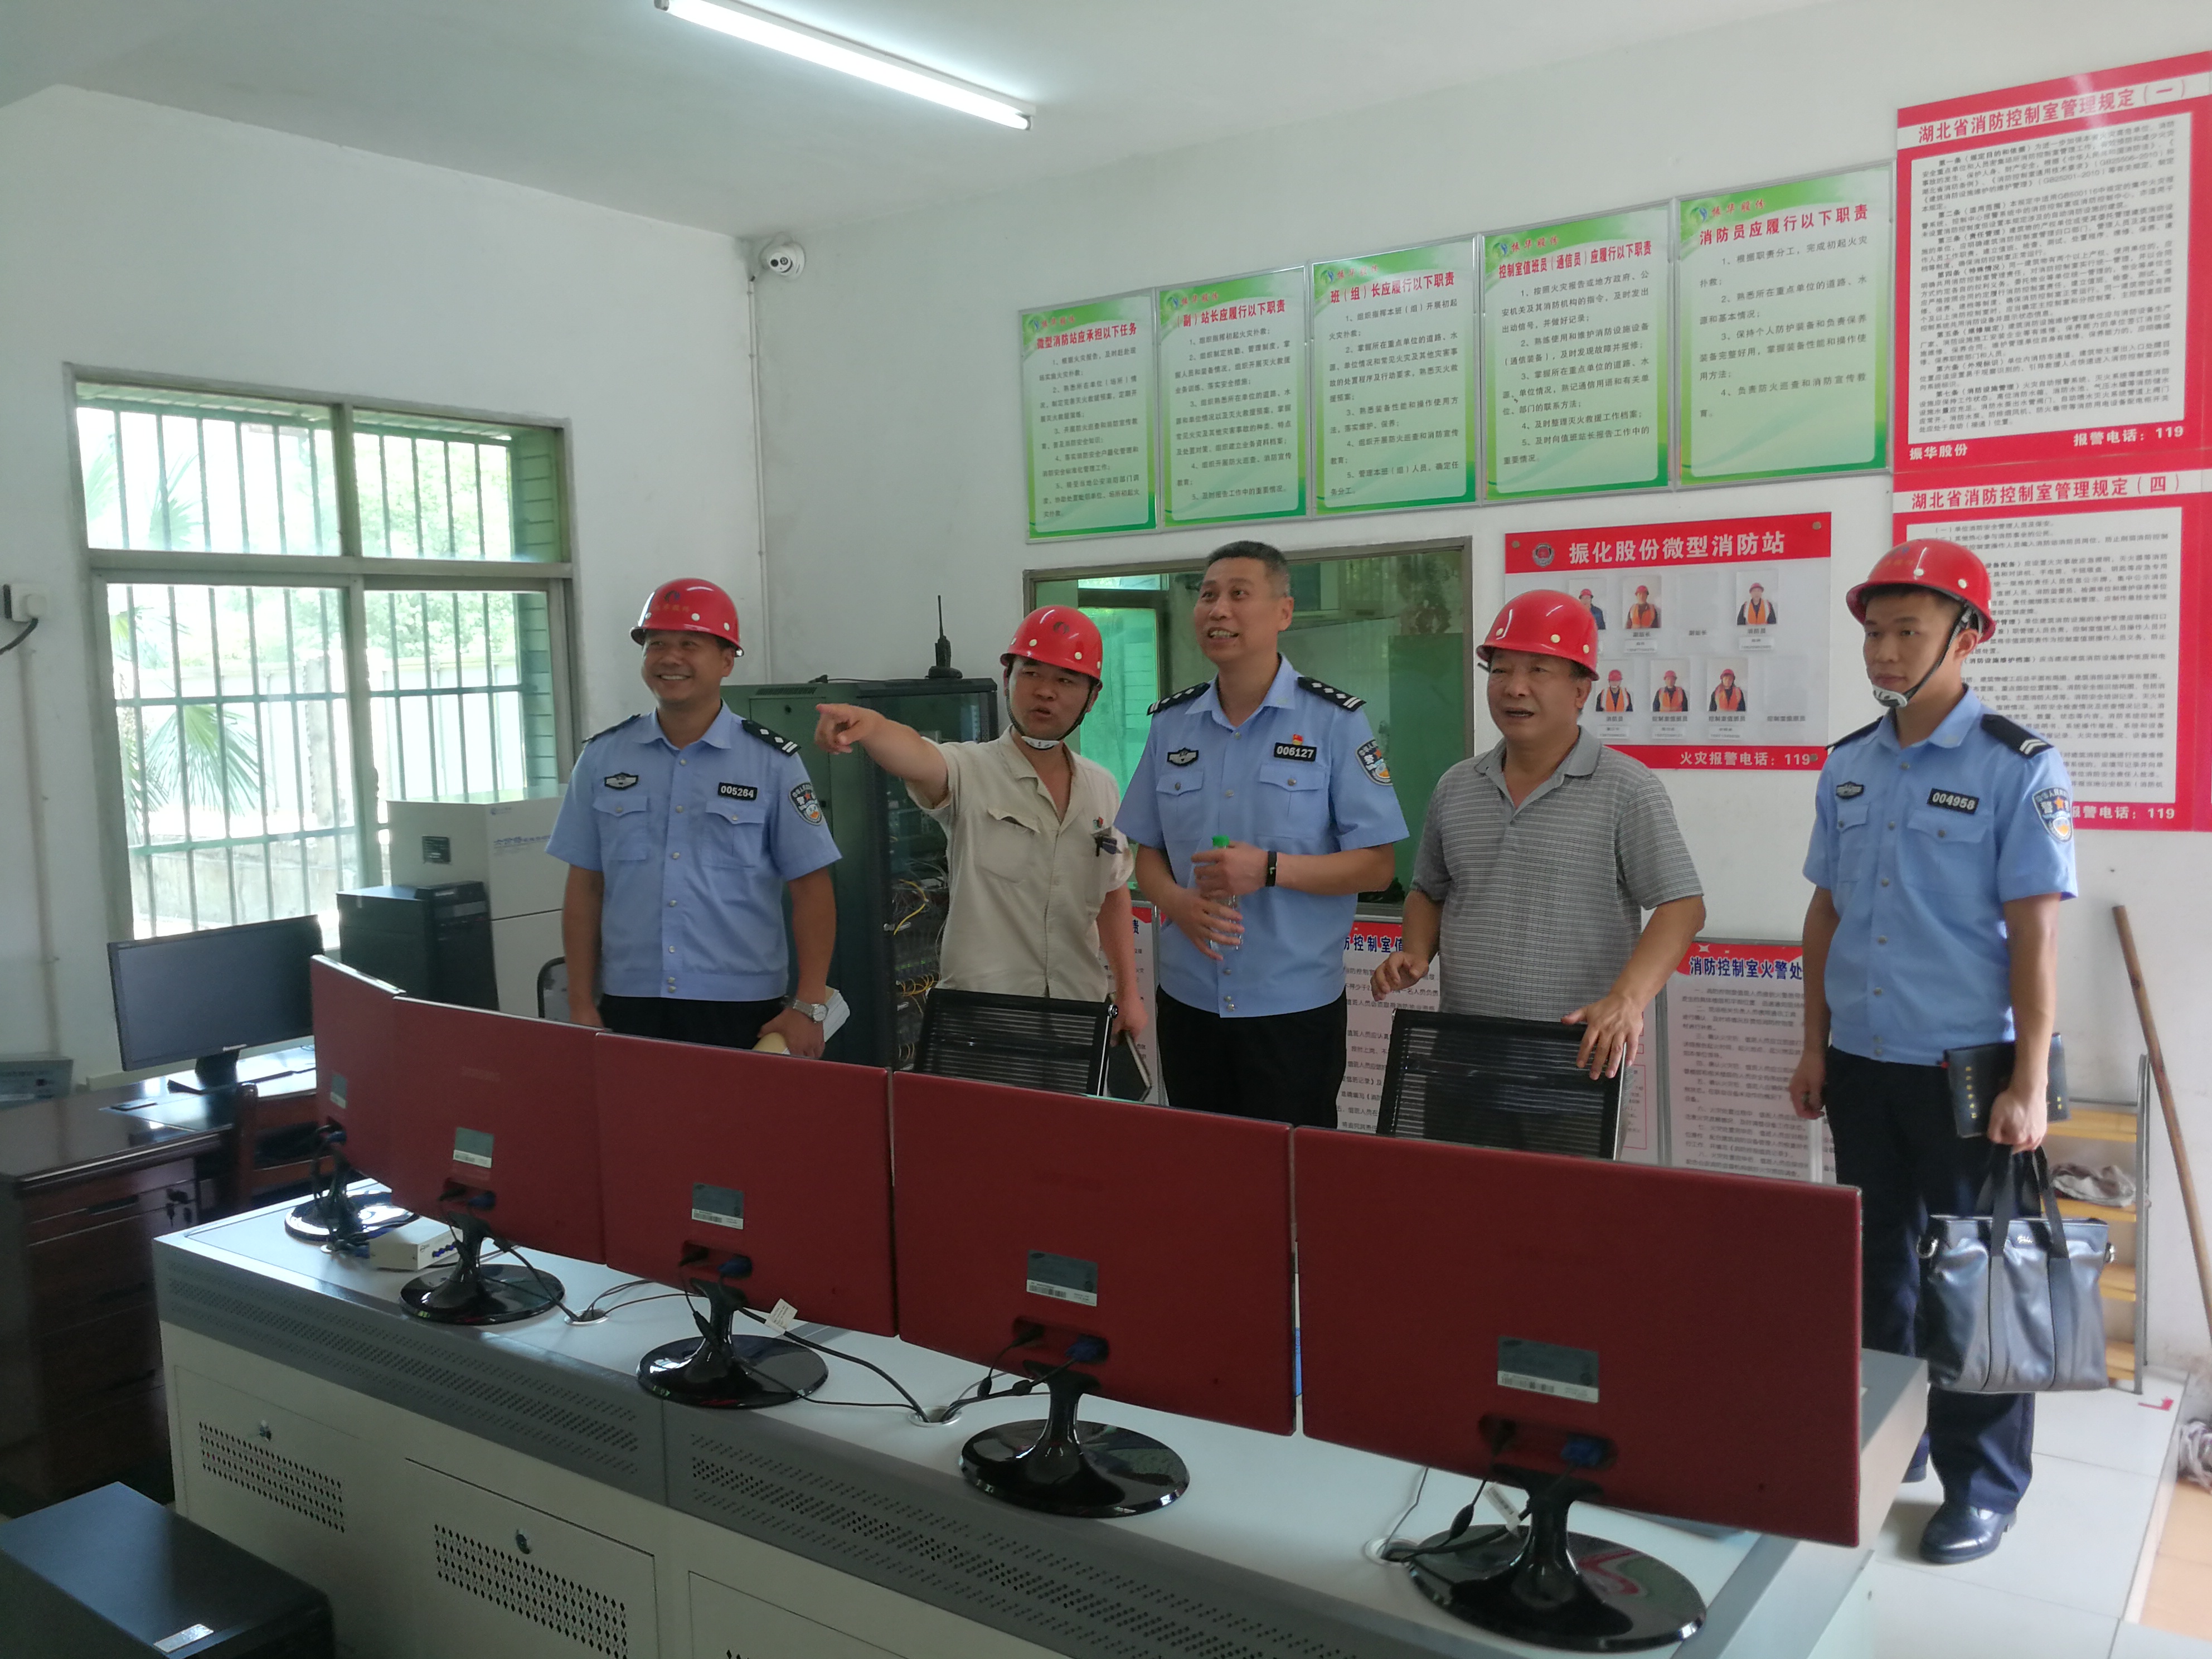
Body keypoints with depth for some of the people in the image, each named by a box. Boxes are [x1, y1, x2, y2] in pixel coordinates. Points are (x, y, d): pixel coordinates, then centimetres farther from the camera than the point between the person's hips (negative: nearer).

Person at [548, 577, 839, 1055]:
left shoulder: (773, 762, -1)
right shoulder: (602, 759, 7)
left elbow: (811, 891, -2)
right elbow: (584, 890, 10)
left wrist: (808, 1007, -8)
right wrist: (581, 1005, 5)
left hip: (743, 1012, -2)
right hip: (628, 1008, 2)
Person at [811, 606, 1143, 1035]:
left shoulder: (1102, 788, 6)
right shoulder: (971, 772, -11)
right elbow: (916, 758, -34)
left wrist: (1129, 992, 13)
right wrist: (870, 724, -55)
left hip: (1081, 1013, 5)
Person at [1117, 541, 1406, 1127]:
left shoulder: (1335, 722, -6)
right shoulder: (1171, 723, 7)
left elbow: (1378, 865, -7)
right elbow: (1147, 851, 12)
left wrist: (1269, 869, -20)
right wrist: (1178, 902, -9)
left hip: (1295, 1006, -4)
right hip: (1187, 1000, 4)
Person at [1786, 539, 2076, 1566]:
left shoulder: (2019, 768, -10)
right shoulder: (1847, 766, 6)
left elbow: (2034, 935, -12)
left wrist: (2029, 1086, -15)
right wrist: (1816, 1047, 10)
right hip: (1862, 1065, 5)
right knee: (1876, 1267, 17)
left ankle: (1983, 1483, 24)